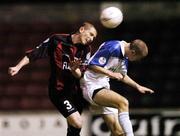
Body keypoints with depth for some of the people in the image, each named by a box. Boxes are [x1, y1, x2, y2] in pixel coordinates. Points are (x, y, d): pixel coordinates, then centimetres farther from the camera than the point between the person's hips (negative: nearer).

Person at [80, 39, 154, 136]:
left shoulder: (125, 56, 8)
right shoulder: (113, 48, -20)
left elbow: (122, 76, 25)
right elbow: (92, 65, -21)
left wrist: (138, 87, 19)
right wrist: (111, 74, -26)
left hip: (103, 87, 9)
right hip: (92, 87, -9)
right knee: (123, 102, -30)